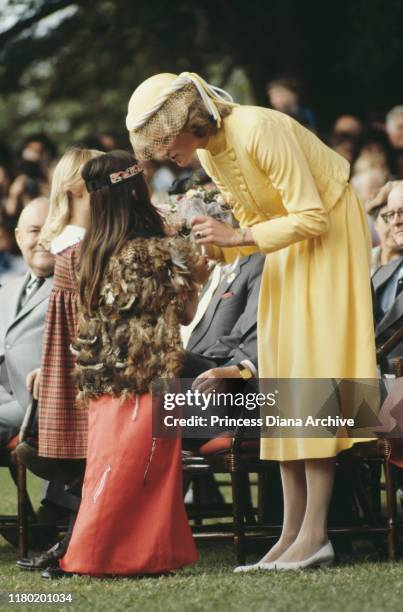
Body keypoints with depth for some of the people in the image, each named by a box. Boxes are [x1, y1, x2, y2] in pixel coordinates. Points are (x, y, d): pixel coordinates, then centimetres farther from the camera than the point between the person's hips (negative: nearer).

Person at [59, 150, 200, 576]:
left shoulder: (92, 254, 5)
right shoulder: (160, 251, -10)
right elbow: (186, 313, -1)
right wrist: (191, 274, 14)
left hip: (103, 381, 5)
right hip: (148, 378, -5)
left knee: (109, 466, 9)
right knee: (137, 470, 0)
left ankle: (88, 553, 8)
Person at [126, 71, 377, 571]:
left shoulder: (257, 131, -26)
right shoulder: (208, 153, 1)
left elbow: (312, 217, -25)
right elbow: (256, 223, 10)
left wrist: (237, 237, -25)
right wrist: (214, 248, -8)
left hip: (330, 231, -9)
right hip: (289, 236, 9)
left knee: (310, 367, -14)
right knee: (281, 378, 2)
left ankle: (315, 534, -16)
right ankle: (291, 534, 2)